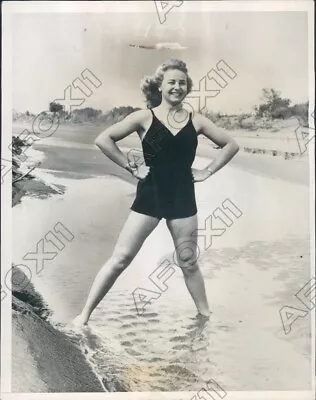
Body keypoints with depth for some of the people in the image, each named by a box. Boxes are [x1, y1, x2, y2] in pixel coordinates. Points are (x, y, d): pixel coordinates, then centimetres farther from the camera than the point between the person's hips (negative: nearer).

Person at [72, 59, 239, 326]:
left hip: (183, 198, 2)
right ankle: (86, 314, 12)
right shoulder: (145, 117, -4)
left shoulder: (196, 121, 3)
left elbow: (231, 145, 11)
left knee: (188, 262, 14)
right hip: (149, 196, -2)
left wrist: (208, 171, 3)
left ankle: (206, 315, 31)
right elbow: (103, 139, -7)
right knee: (120, 258, -1)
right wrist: (131, 168, -8)